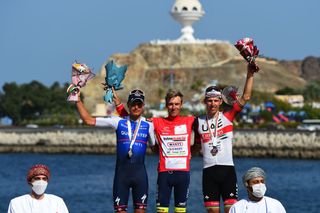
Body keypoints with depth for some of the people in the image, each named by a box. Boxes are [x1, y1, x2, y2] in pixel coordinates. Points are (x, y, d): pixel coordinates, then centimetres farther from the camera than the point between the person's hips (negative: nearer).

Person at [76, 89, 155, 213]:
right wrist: (78, 100, 0)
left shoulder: (148, 125, 6)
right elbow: (88, 120, 4)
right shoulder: (118, 122, 4)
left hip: (140, 173, 0)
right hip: (121, 171, 0)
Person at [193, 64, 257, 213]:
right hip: (209, 171, 2)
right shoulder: (199, 122, 10)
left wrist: (250, 74, -13)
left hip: (227, 168, -2)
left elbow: (245, 97, -5)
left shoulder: (227, 117, 3)